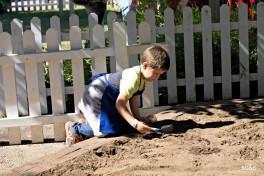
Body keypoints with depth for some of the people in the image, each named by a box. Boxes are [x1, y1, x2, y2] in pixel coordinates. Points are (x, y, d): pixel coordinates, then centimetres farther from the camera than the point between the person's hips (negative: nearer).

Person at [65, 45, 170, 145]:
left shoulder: (142, 77, -2)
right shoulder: (133, 77, -31)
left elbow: (134, 98, 6)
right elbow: (120, 103, -35)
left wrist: (139, 118, -3)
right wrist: (135, 123, -40)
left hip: (109, 99, 10)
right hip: (96, 95, -10)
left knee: (126, 127, 11)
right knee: (110, 128, -24)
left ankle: (88, 124, 23)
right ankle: (75, 128, -1)